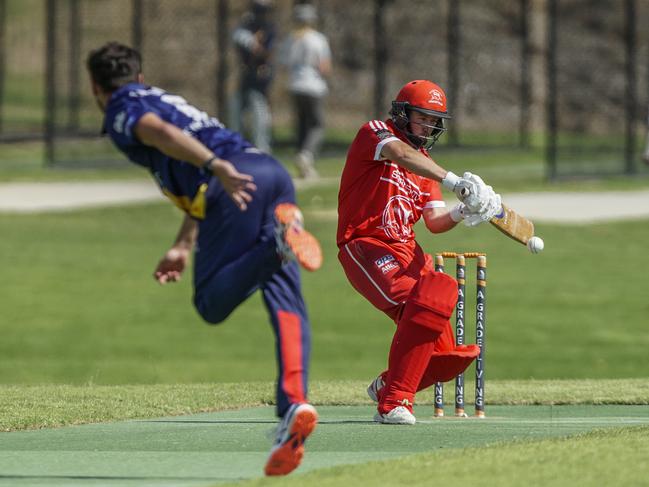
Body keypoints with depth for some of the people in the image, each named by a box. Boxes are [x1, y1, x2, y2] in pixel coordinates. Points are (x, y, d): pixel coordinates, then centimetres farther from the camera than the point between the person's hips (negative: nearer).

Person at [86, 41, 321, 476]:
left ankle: (276, 244, -33)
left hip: (240, 180, -7)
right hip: (274, 172, 7)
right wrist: (184, 247, 46)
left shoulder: (122, 109, 13)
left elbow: (160, 132, -10)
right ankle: (294, 405, -18)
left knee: (212, 303, -9)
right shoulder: (166, 99, 38)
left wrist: (216, 166, -24)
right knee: (285, 300, -2)